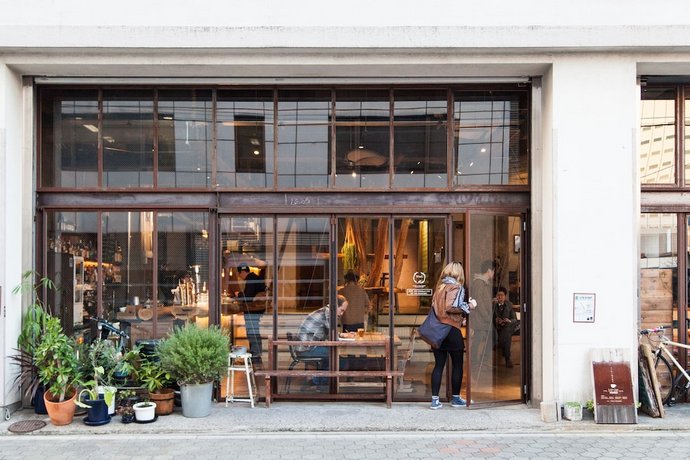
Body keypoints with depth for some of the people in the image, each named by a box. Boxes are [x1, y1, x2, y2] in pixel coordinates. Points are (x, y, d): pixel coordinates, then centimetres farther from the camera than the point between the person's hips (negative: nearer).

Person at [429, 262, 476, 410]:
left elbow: (434, 306, 13)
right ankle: (456, 398, 16)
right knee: (457, 364, 8)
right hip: (451, 329, -6)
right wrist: (469, 306, -11)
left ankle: (435, 399, 4)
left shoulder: (439, 286, 14)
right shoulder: (456, 287, -7)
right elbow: (450, 307, -19)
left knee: (439, 365, 7)